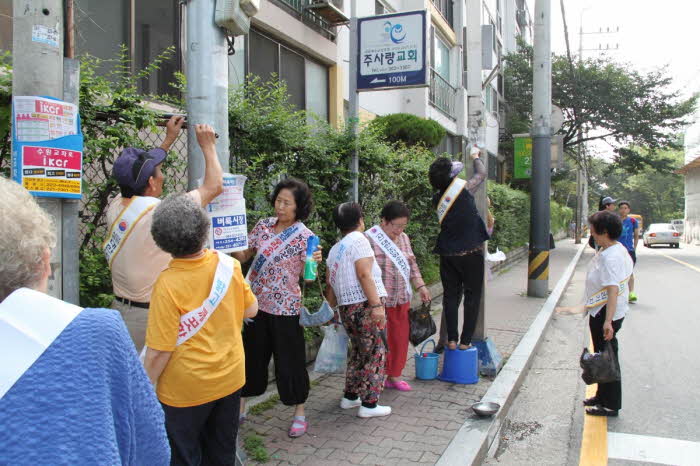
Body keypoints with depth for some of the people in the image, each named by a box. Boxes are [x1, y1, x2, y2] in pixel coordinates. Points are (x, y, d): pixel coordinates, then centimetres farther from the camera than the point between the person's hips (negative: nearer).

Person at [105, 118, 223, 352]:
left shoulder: (115, 207, -2)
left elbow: (137, 175, 20)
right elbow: (214, 186, -11)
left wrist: (169, 139, 27)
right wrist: (208, 146, 5)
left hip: (120, 309, 7)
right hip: (151, 317, -7)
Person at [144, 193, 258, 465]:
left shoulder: (168, 285, -25)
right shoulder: (228, 265, -13)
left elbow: (159, 351, -21)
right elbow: (251, 310, 1)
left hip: (185, 390, -4)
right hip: (230, 379, 4)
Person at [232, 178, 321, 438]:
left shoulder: (304, 236, -10)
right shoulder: (264, 226, 3)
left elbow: (307, 276, -11)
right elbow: (243, 255, 6)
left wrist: (314, 262, -31)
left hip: (285, 308, -4)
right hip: (256, 302, 4)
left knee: (289, 360, 5)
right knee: (251, 355, 16)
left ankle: (299, 414, 23)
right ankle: (240, 407, 33)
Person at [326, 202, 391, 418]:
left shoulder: (334, 249, 17)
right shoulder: (359, 240, -7)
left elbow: (330, 283, 17)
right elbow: (364, 274, -18)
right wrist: (376, 304, -20)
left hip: (346, 308, 8)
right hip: (365, 305, -8)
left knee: (358, 351, 22)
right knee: (375, 354, 2)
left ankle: (350, 396, 29)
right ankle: (369, 404, 4)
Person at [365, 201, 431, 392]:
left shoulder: (404, 238, 12)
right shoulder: (369, 239, -12)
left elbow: (412, 264, 19)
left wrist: (420, 286, 11)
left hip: (402, 299, 7)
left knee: (400, 338, 12)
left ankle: (394, 375, 26)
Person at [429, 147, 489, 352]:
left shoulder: (437, 199, 2)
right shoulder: (465, 188, -11)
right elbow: (482, 173, 8)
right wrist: (475, 156, 26)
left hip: (448, 255, 4)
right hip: (470, 253, -4)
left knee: (450, 296, 11)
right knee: (472, 297, 5)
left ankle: (450, 339, 11)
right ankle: (465, 341, 6)